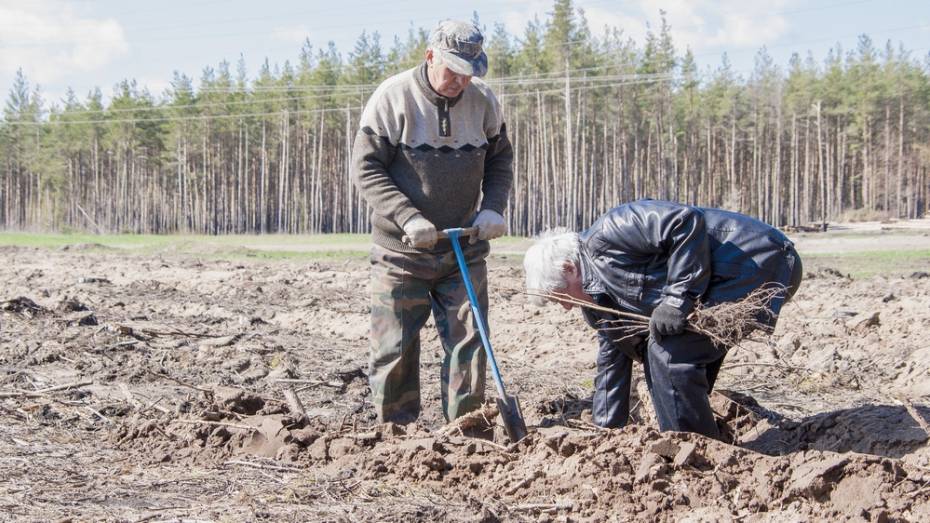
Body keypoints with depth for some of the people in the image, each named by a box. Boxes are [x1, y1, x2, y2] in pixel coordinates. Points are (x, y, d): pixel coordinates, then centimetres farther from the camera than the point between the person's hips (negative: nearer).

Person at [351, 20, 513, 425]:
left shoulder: (483, 101, 0)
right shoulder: (393, 97, -12)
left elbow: (500, 159, 14)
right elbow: (365, 168, -12)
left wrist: (493, 207, -6)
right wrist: (408, 218, -22)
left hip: (464, 250, 3)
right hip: (400, 251, -3)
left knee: (468, 344, 2)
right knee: (394, 350, 1)